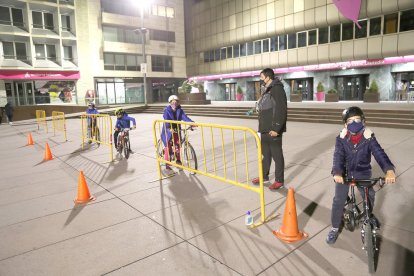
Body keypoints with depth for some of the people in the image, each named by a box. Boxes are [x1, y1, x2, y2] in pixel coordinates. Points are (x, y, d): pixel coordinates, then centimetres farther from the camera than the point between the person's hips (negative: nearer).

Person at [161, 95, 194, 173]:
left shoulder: (179, 110, -3)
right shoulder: (167, 110, -13)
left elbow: (185, 117, -18)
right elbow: (166, 121, -26)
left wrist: (192, 122, -36)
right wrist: (171, 128, -45)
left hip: (176, 130, 4)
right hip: (168, 131, -4)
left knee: (177, 145, 3)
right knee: (168, 147, -3)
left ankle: (178, 160, 25)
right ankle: (167, 166, 4)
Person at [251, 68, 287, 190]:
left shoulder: (277, 89, -13)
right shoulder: (266, 90, 17)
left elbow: (281, 110, -21)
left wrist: (276, 128, -23)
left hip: (273, 130, -9)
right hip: (264, 129, 10)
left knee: (277, 155, 2)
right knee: (266, 154, 18)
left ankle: (279, 180, 14)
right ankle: (264, 177, 31)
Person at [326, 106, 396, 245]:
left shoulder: (368, 138, -12)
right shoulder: (341, 138, -13)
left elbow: (379, 153, -25)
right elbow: (338, 156, -24)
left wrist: (389, 170, -44)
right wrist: (337, 173, -43)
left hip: (362, 173, 1)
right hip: (344, 173, -1)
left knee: (369, 195, -4)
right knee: (338, 200, -6)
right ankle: (335, 228, 12)